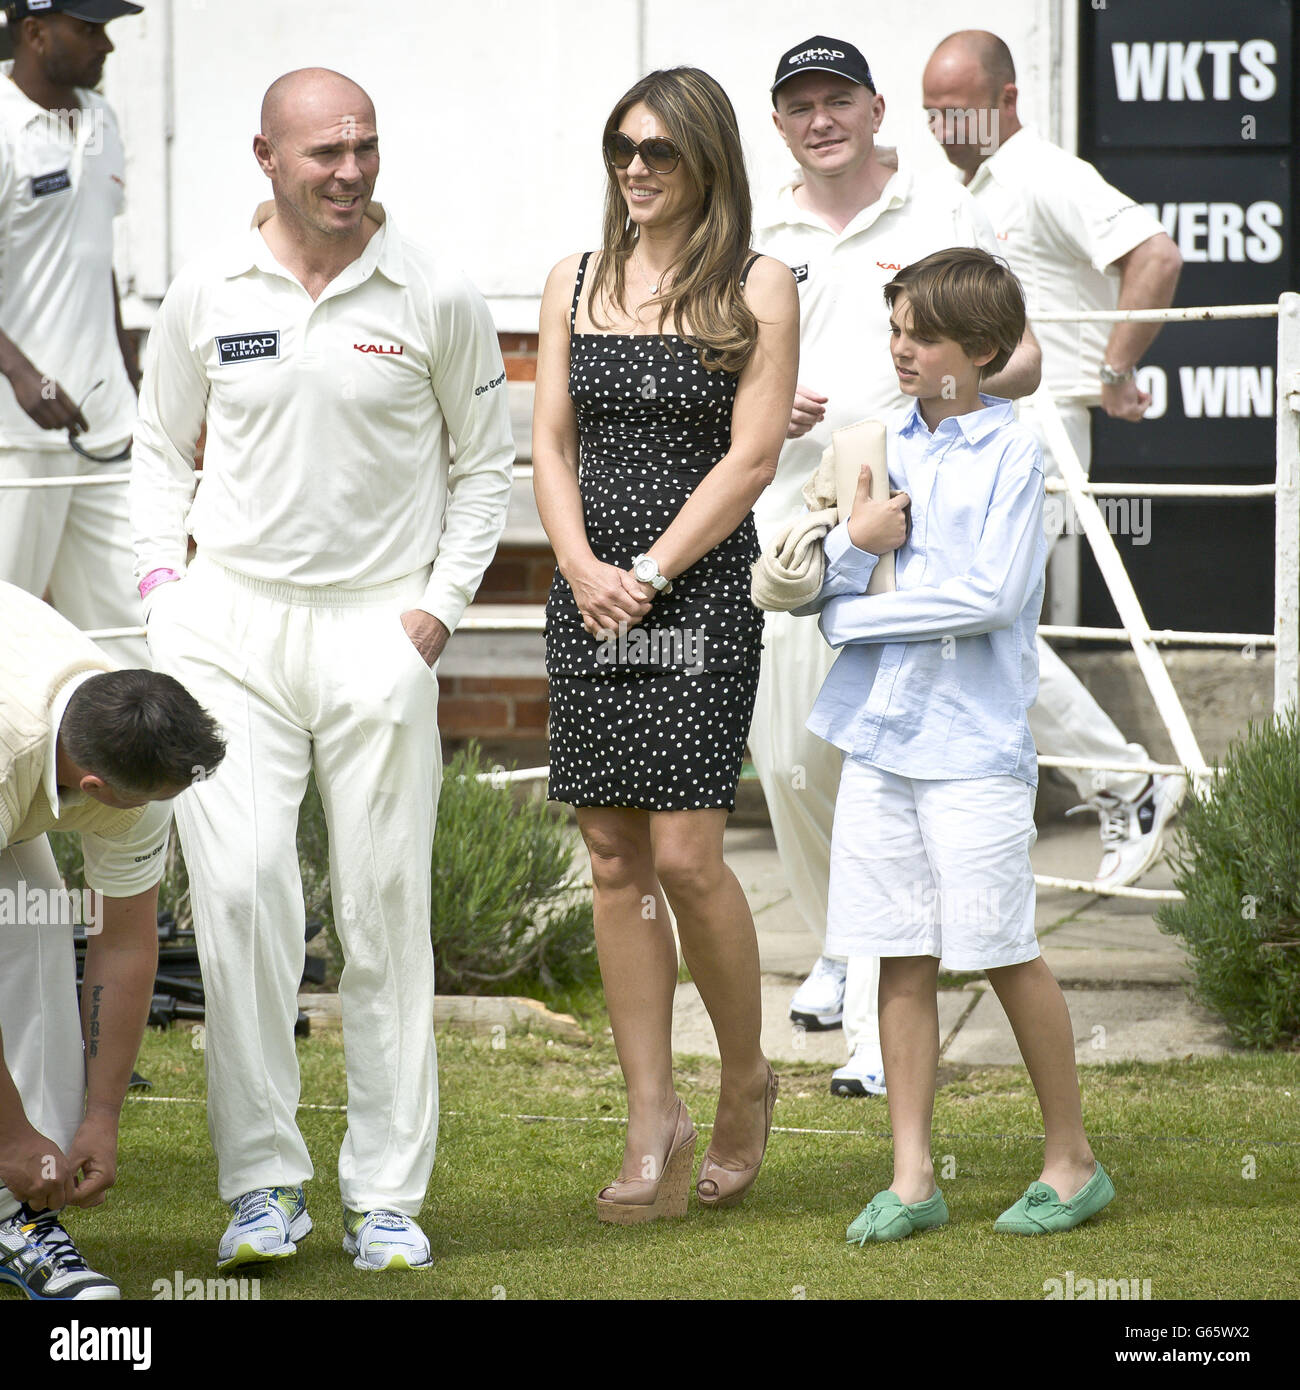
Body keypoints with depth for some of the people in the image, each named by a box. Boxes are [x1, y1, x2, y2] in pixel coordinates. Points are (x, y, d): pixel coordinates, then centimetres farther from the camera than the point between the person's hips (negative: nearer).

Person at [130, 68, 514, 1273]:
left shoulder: (436, 300, 0)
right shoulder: (206, 293, 3)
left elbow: (482, 462, 10)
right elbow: (160, 447, 16)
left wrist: (440, 602, 0)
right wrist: (161, 576, 3)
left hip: (376, 632, 0)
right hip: (230, 628, 0)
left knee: (385, 915, 2)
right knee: (239, 891, -11)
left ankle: (386, 1194, 10)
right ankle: (261, 1182, -2)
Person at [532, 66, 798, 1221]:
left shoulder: (758, 289, 0)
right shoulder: (577, 283, 13)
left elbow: (750, 459, -5)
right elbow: (551, 442, 10)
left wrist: (649, 575, -12)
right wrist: (583, 570, -6)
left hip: (703, 591, -4)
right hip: (591, 594, 4)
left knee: (685, 854, -11)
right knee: (615, 862, 2)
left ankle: (748, 1080, 11)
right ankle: (654, 1120, 7)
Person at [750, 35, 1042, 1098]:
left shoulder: (948, 215, 4)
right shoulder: (759, 243, 13)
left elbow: (1024, 359, 5)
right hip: (788, 526, 4)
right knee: (790, 759, 7)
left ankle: (883, 1025, -13)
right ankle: (841, 945, 33)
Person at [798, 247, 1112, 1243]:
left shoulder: (1011, 452, -7)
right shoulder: (887, 448, 10)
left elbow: (992, 596, -15)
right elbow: (828, 594, 8)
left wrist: (858, 614, -9)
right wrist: (856, 540, -13)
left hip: (973, 741, -5)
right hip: (879, 737, 5)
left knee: (1006, 954, 0)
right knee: (902, 959, 6)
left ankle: (1073, 1160, 14)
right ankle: (912, 1178, 11)